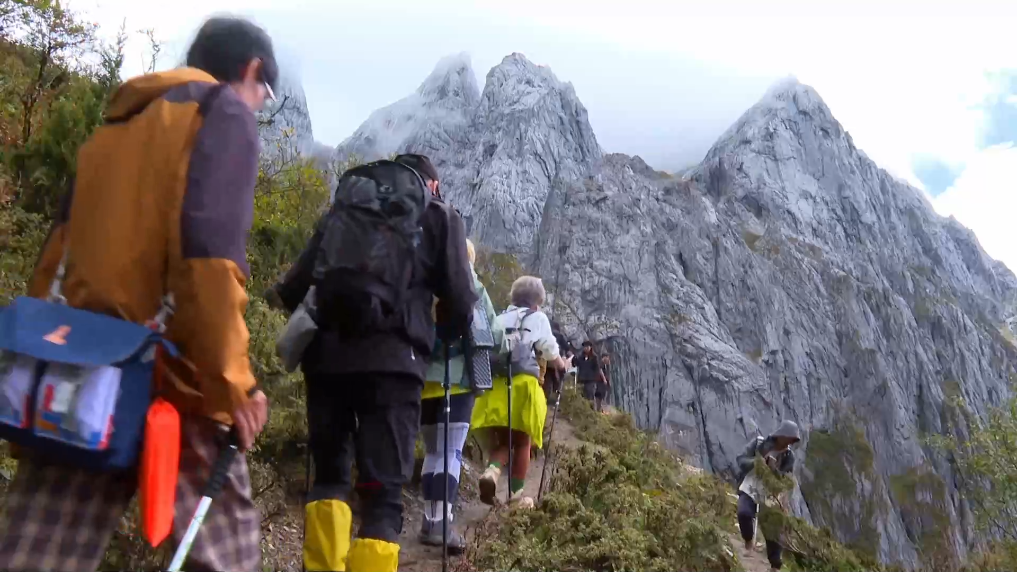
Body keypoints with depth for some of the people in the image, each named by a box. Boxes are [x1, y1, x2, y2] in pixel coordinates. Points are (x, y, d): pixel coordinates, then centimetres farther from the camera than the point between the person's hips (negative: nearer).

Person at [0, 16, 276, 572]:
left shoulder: (112, 126, 23)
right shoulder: (224, 112, 2)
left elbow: (58, 245, 19)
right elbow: (209, 251, -13)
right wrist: (232, 381, -12)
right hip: (167, 381, -6)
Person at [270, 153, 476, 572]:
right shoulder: (439, 217, 13)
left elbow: (292, 291, 13)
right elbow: (459, 304, 7)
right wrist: (440, 337, 28)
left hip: (326, 359, 3)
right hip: (392, 361, -3)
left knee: (329, 476, 19)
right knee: (383, 492, 1)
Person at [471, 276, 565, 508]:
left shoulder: (500, 318, 18)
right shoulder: (537, 317, 6)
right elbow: (551, 353, 8)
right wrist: (563, 365, 27)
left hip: (496, 383, 4)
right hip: (524, 383, -4)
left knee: (501, 440, 10)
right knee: (522, 442, 7)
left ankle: (492, 470, -19)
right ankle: (516, 493, 7)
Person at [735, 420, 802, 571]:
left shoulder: (788, 455, -5)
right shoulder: (758, 443, -10)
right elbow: (741, 460, -14)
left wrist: (775, 469, -30)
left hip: (770, 494, 2)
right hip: (750, 489, -2)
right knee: (744, 514, -29)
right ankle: (748, 540, 2)